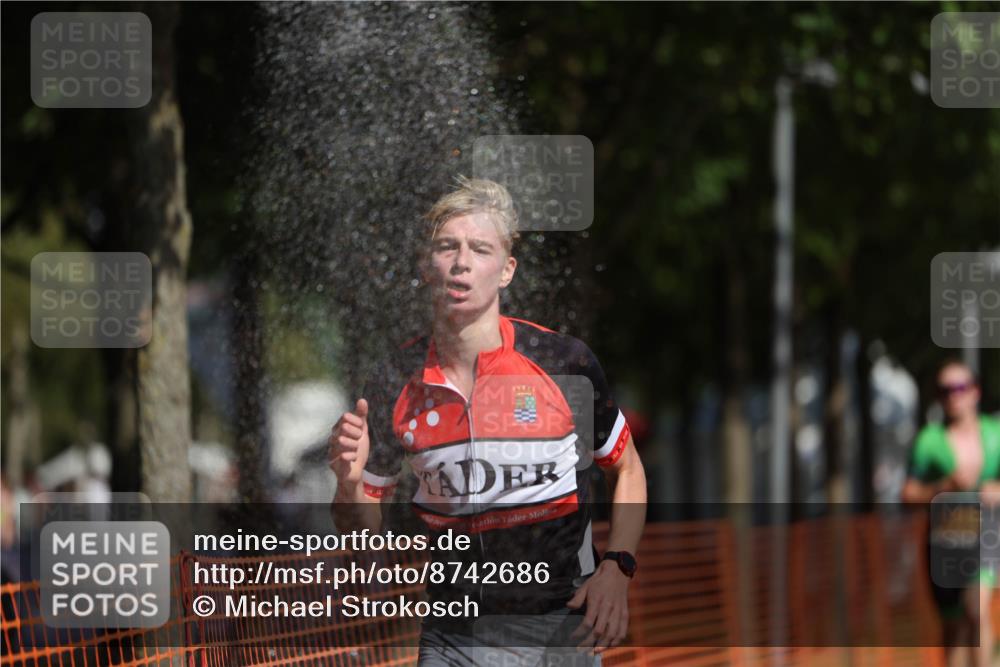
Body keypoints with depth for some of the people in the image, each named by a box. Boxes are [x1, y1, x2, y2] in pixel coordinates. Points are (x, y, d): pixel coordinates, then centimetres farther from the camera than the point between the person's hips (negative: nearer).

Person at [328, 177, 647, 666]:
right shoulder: (397, 384, -3)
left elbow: (627, 469, 5)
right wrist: (349, 483, -16)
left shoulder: (563, 361, -9)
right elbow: (363, 526, 5)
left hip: (558, 625, -2)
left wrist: (615, 569, -8)